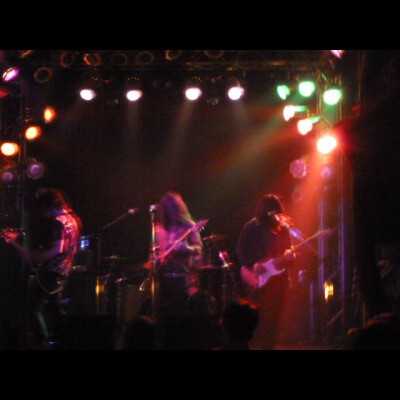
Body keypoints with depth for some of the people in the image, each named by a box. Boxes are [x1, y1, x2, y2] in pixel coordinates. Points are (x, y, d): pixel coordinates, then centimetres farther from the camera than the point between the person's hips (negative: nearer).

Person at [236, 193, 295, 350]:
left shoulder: (283, 228, 9)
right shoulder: (252, 227, -4)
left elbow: (288, 250, 12)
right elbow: (240, 250, -5)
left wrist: (289, 256, -11)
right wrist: (253, 266, -17)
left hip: (278, 277, 5)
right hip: (258, 279, -5)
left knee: (274, 318, 5)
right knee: (261, 317, -8)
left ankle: (269, 346, 13)